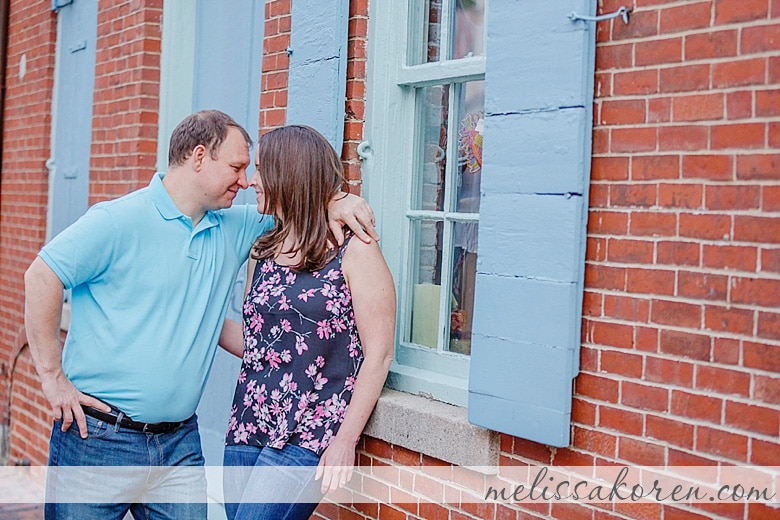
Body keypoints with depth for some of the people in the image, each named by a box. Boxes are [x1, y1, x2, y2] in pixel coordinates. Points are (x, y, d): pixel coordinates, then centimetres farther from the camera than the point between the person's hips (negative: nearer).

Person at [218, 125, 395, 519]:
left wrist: (345, 441, -12)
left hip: (305, 440, -6)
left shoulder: (354, 253, -6)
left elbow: (378, 355, -8)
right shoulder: (262, 253, 13)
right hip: (245, 431, 6)